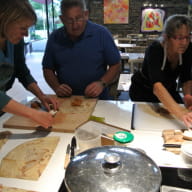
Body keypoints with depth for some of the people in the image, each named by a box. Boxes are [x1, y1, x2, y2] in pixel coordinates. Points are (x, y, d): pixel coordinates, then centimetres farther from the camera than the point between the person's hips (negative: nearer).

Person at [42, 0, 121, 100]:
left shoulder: (102, 34, -4)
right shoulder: (54, 38, 2)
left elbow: (115, 65, 2)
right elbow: (48, 69, 11)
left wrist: (102, 83, -14)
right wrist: (56, 87, -7)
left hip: (98, 99, -1)